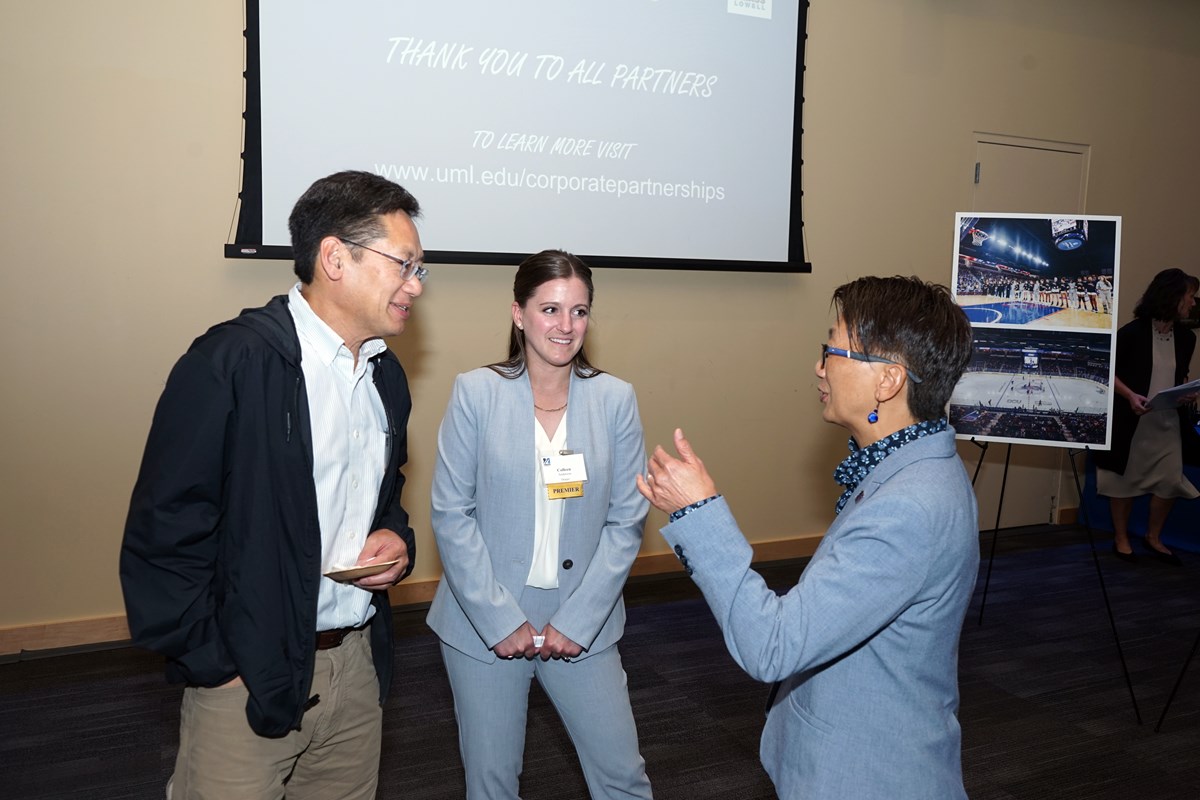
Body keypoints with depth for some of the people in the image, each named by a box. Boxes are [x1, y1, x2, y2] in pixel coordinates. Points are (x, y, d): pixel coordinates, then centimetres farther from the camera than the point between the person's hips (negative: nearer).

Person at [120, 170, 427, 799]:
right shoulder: (231, 362, -16)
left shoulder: (387, 375, 8)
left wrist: (397, 540, 0)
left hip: (359, 664, 7)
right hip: (248, 678, -6)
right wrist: (215, 668, -12)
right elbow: (163, 532, -15)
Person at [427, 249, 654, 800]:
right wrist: (500, 620, -11)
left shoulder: (615, 399, -3)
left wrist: (577, 621, -8)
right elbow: (451, 514, -8)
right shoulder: (476, 392, -7)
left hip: (582, 624, 1)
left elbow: (625, 521, -2)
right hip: (485, 624, -1)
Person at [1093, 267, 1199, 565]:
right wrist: (1130, 395, -20)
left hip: (1169, 422, 5)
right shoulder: (1133, 332, -11)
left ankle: (1153, 537, 25)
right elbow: (1108, 371, -6)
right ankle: (1121, 538, 21)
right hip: (1132, 420, -5)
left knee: (1171, 481, 4)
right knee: (1125, 479, 6)